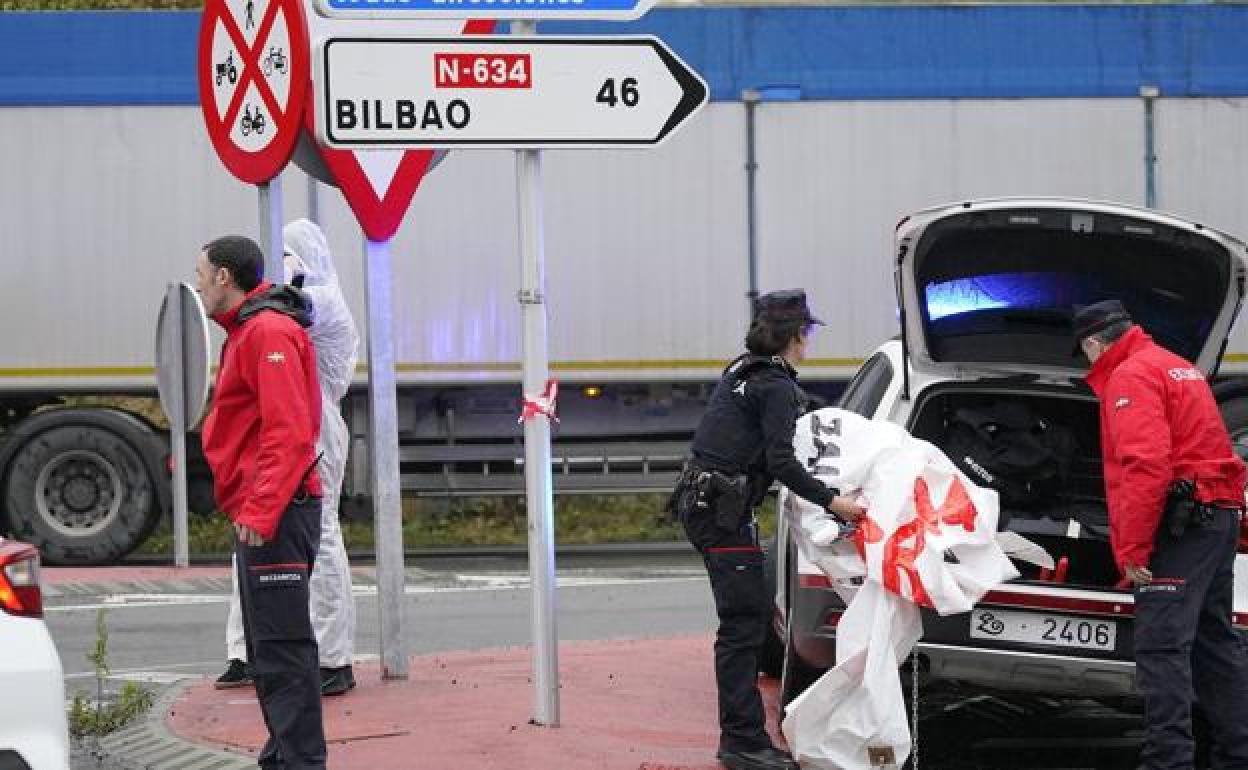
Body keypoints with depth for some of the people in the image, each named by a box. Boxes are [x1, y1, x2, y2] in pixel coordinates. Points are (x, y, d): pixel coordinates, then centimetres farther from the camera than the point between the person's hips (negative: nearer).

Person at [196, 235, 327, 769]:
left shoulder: (269, 332, -13)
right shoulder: (248, 331, 19)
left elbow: (289, 432, -22)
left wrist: (259, 511, -25)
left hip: (274, 513, -11)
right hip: (260, 515, 11)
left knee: (282, 646, -11)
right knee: (267, 646, 15)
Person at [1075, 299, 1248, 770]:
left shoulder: (1130, 376, -10)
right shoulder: (1179, 368, 22)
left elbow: (1146, 466, -22)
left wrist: (1133, 549, -20)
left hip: (1179, 521, -10)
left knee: (1162, 647, -14)